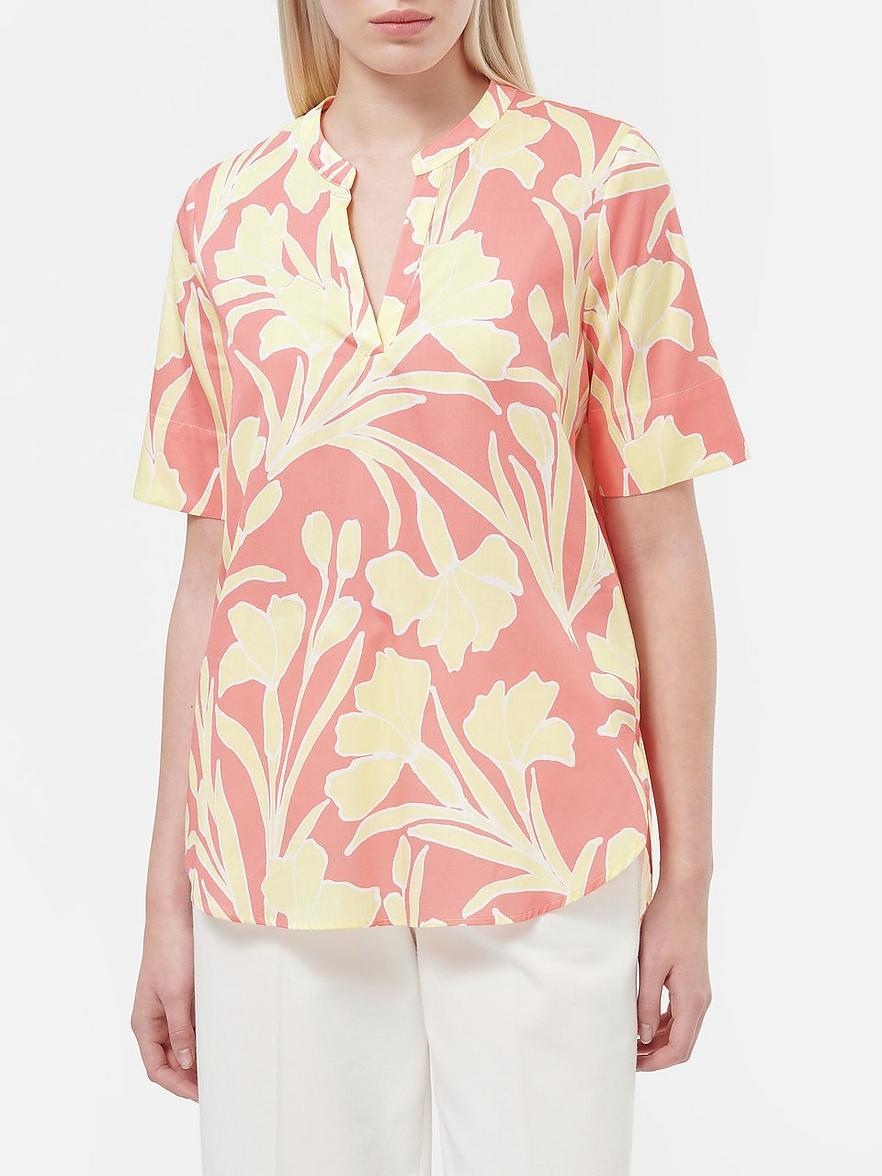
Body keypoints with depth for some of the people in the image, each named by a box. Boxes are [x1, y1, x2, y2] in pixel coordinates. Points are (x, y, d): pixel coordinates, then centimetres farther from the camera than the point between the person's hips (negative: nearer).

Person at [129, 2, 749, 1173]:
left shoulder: (599, 173, 0)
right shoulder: (223, 213, 7)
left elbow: (663, 553, 0)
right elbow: (208, 577, 8)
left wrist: (688, 880, -1)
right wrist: (169, 900, 9)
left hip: (533, 843, -2)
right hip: (281, 840, 2)